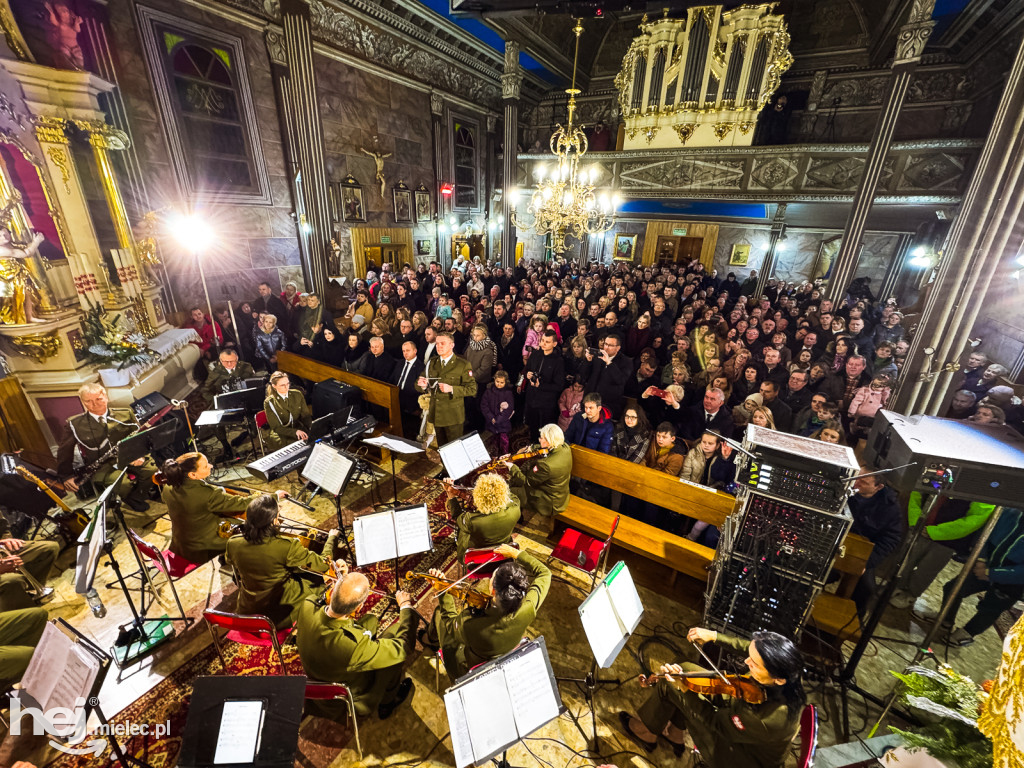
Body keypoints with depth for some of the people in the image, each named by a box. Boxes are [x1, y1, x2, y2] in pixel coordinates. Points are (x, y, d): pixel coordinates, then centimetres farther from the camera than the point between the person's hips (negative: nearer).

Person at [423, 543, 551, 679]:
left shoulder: (469, 626, -44)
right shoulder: (527, 610, -36)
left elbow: (449, 621, -18)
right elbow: (545, 573, -17)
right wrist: (516, 553, -13)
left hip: (469, 671, -3)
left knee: (440, 612, 17)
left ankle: (431, 640, 52)